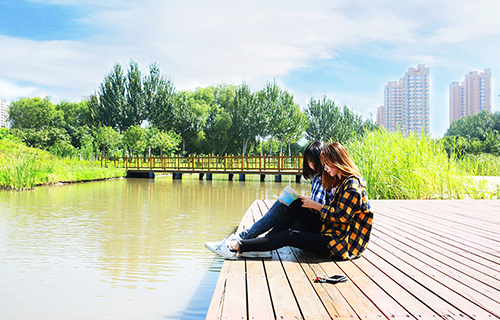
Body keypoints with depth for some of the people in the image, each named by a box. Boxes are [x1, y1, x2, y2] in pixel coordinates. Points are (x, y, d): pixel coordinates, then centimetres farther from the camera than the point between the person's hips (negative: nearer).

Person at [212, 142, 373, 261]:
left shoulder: (352, 185, -17)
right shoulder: (343, 181, 14)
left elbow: (342, 217, -21)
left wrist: (317, 206, -10)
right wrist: (311, 204, 3)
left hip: (341, 243, -9)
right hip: (333, 233, 9)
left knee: (289, 236, -15)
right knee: (297, 206, 0)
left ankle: (239, 247, -14)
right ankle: (266, 240, -1)